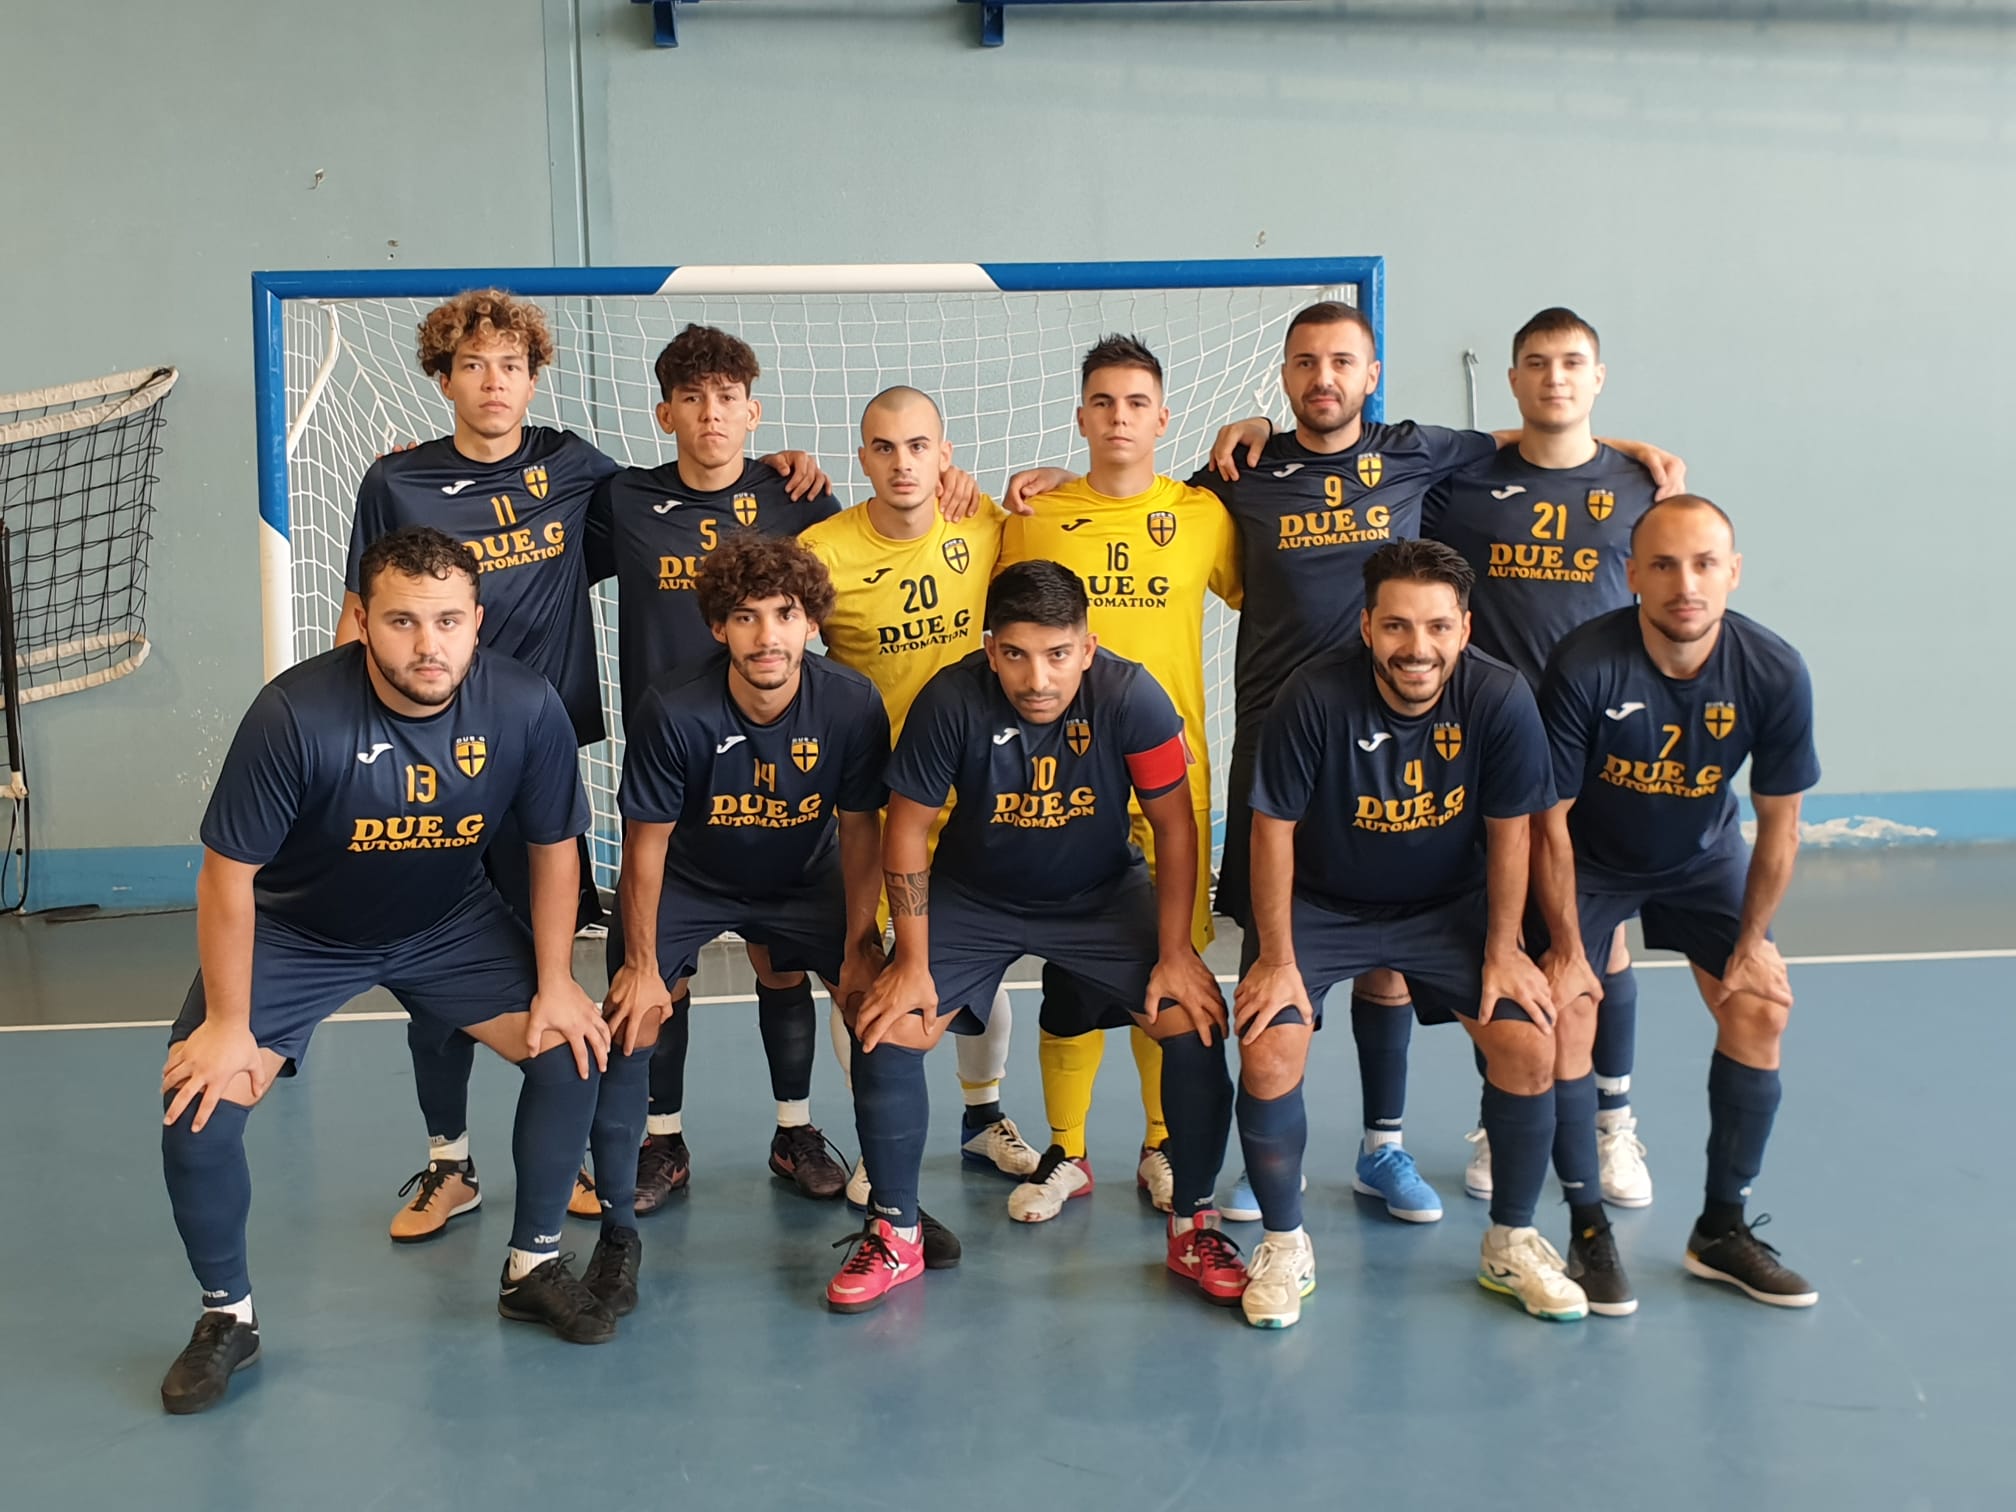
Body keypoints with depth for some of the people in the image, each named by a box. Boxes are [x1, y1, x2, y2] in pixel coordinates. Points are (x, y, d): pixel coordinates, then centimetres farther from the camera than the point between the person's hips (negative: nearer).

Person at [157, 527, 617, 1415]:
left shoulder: (527, 708, -23)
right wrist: (228, 1024, -16)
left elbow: (553, 846, -7)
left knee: (572, 1050, -11)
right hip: (295, 933, -2)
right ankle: (228, 1317, 12)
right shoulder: (295, 714, -32)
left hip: (449, 922, 2)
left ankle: (532, 1268, 12)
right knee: (198, 1106, -16)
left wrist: (555, 985, -6)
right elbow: (229, 874, -21)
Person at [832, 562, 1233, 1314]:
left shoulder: (1132, 697, -25)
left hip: (1104, 893, 0)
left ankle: (1193, 1227, 5)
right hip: (975, 896, 0)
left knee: (1196, 1019, -17)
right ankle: (895, 1233, 6)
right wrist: (913, 963, -14)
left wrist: (1174, 953, -15)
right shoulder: (952, 700, -25)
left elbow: (1174, 825, -14)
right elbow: (908, 830, -14)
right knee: (886, 1029, -16)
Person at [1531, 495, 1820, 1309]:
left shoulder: (1775, 674, -23)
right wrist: (1566, 947, -15)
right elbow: (1550, 820, -20)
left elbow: (1778, 826, -9)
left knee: (1760, 1010, -7)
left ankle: (1723, 1229, 9)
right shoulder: (1585, 668, -31)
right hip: (1588, 863, -3)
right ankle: (1589, 1228, 3)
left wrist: (1751, 942, -5)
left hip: (1702, 858, 3)